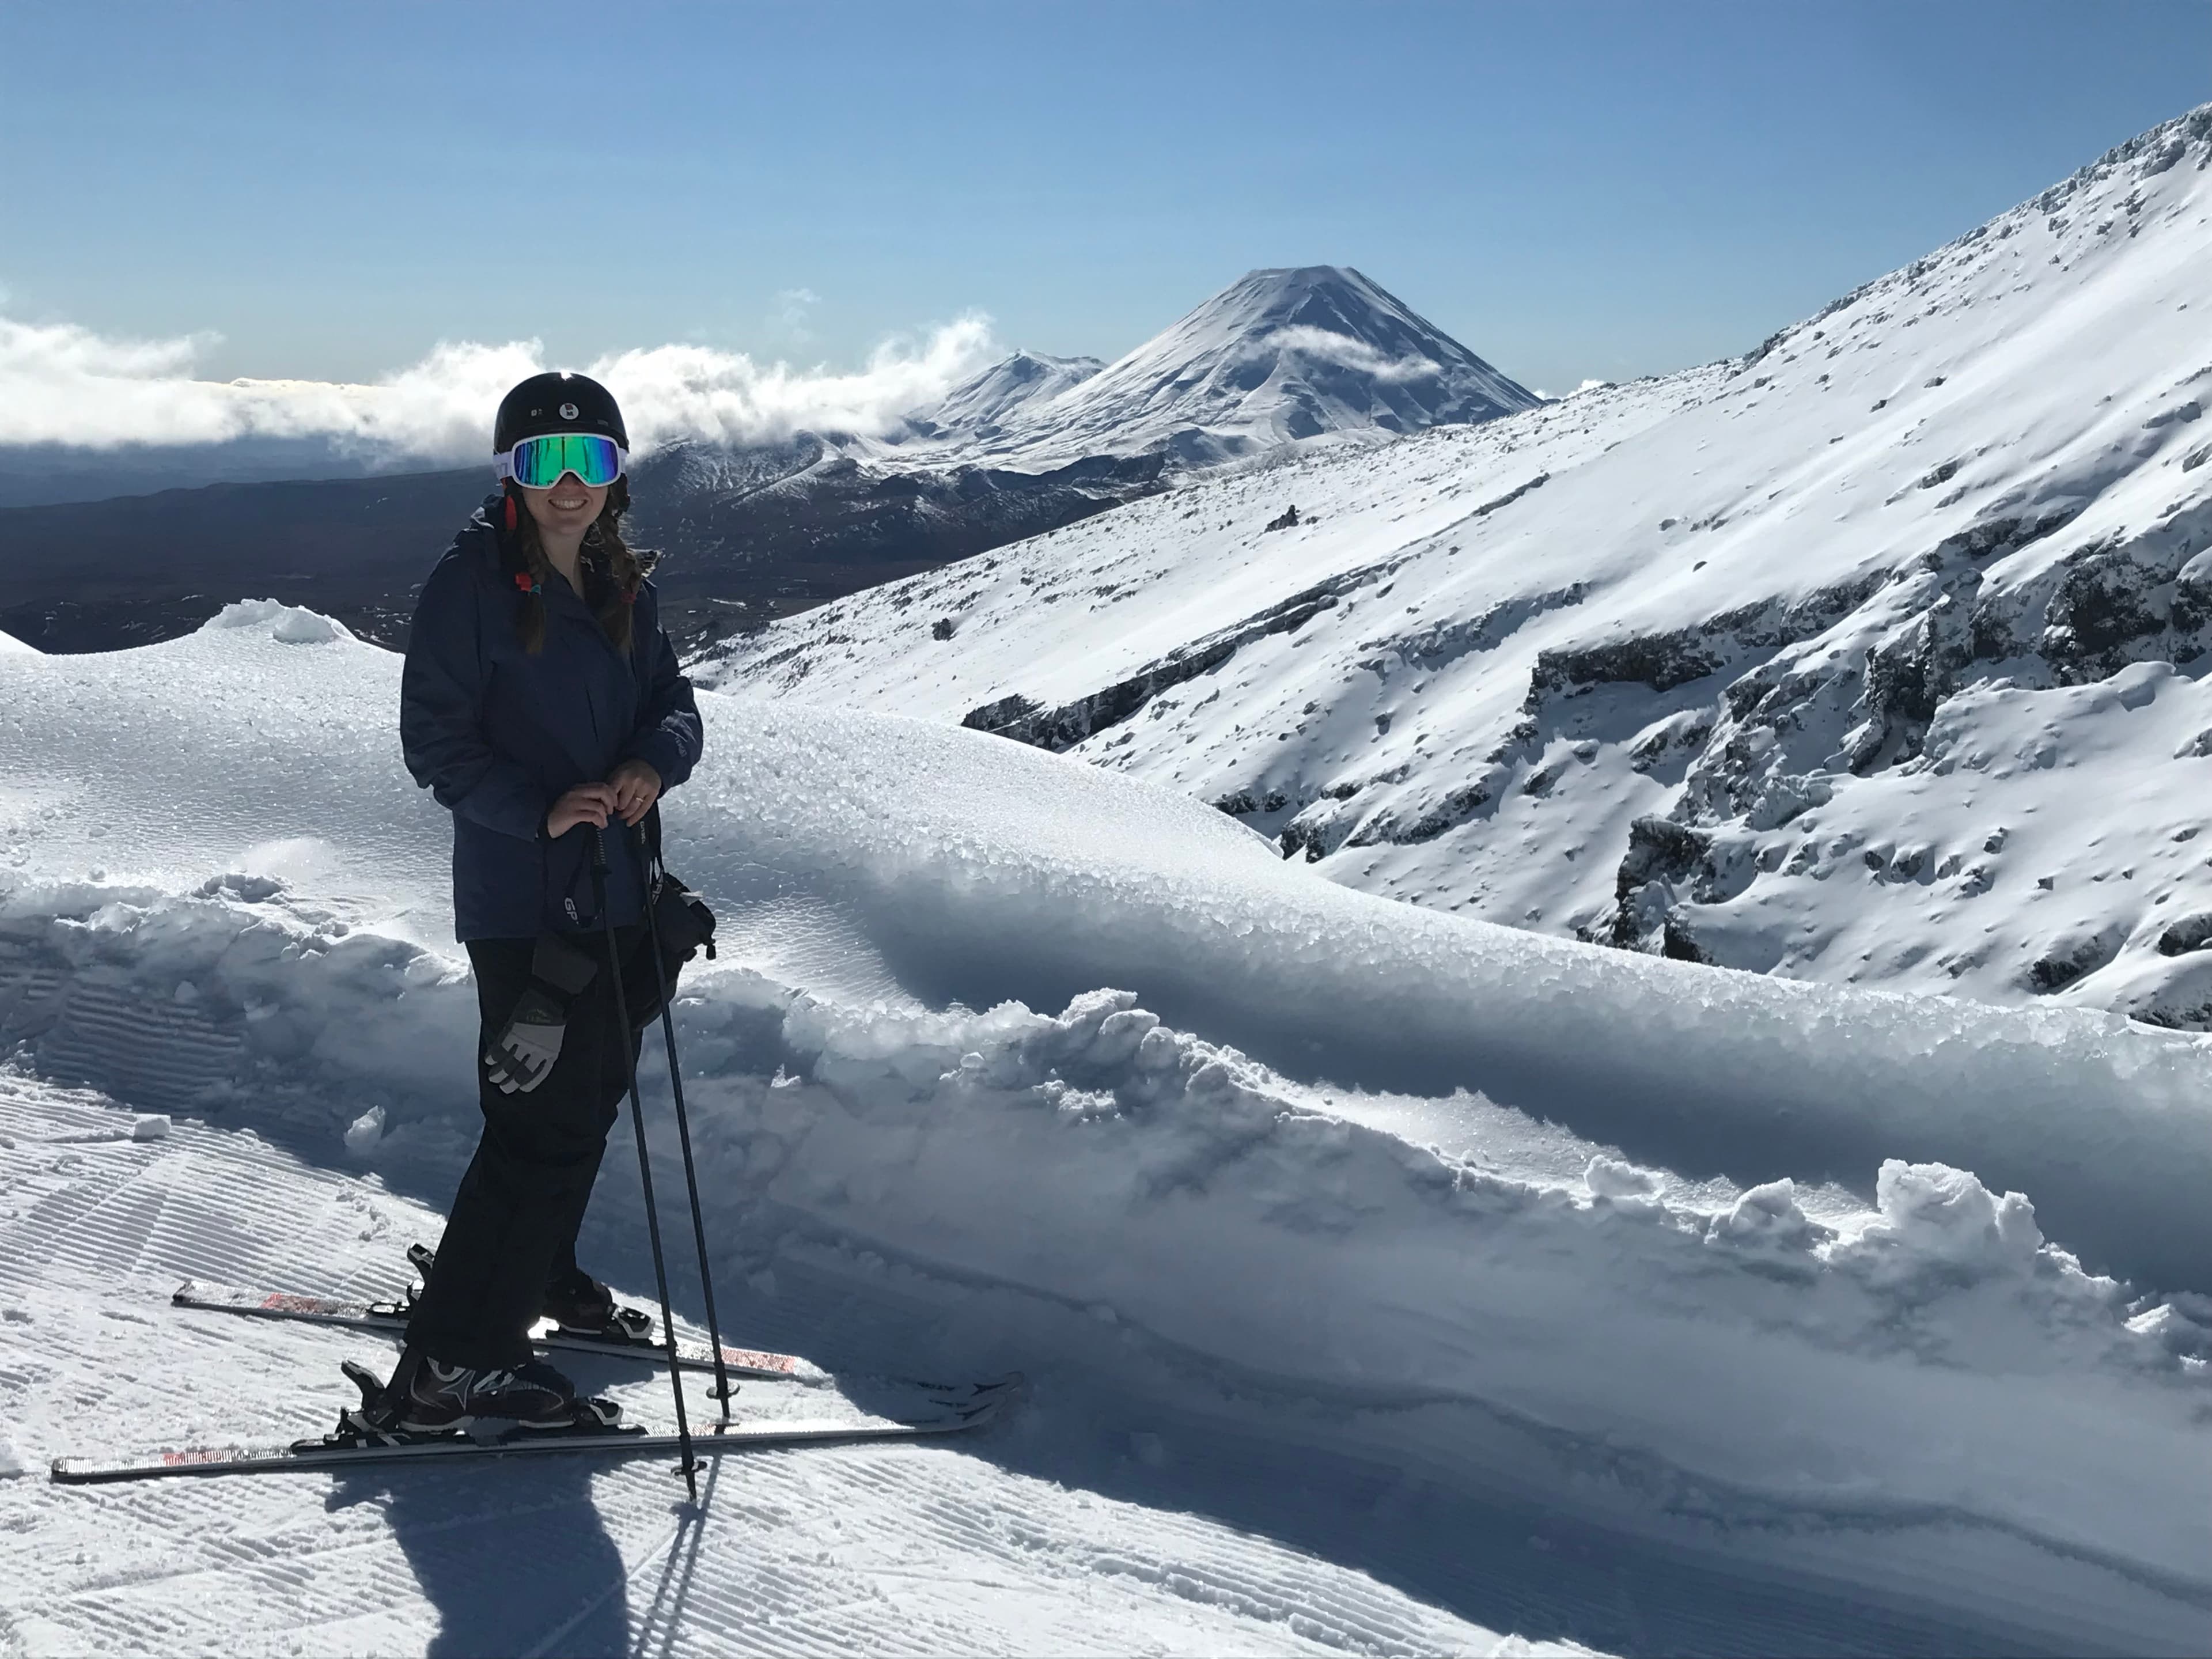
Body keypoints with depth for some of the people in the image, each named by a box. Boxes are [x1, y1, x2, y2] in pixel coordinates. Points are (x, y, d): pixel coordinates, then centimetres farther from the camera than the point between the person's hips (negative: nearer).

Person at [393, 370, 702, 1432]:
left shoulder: (623, 588, 10)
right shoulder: (471, 583, -11)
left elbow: (673, 701, 10)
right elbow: (436, 741, -13)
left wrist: (655, 761, -13)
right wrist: (540, 809, -26)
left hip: (614, 888, 8)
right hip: (521, 897, -8)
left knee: (592, 1094, 20)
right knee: (546, 1118, -8)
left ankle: (532, 1272, 42)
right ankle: (453, 1362, 2)